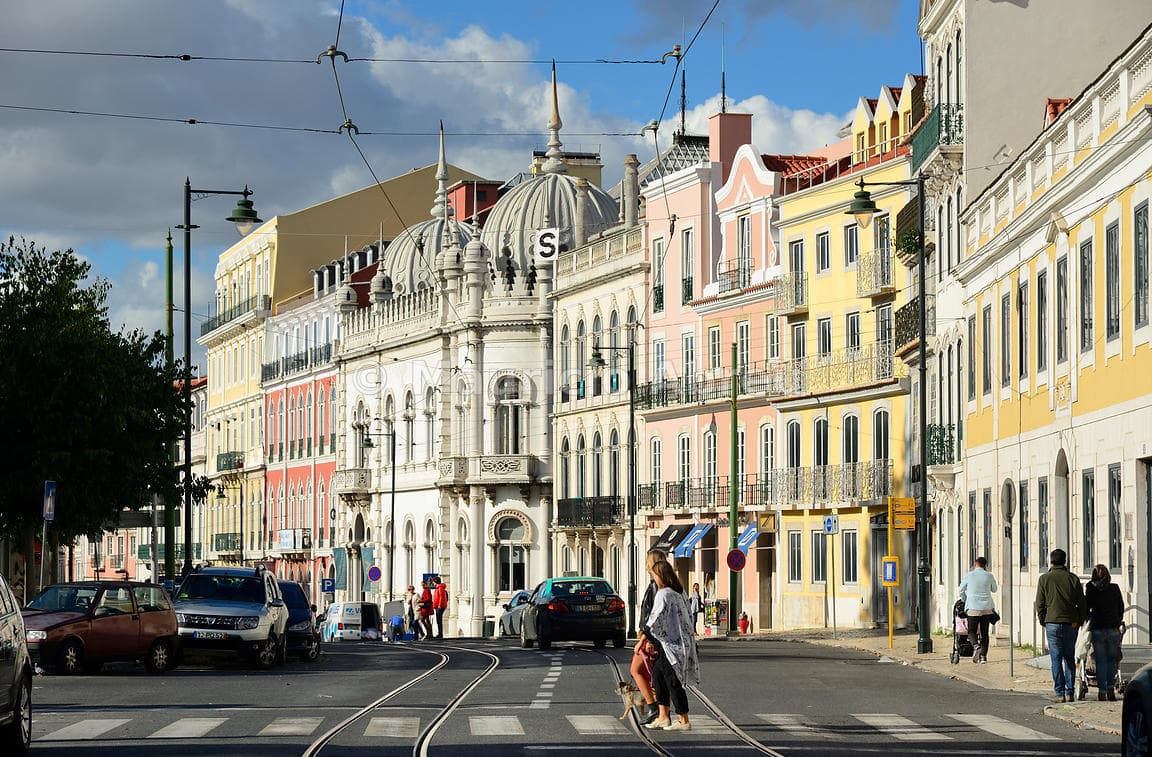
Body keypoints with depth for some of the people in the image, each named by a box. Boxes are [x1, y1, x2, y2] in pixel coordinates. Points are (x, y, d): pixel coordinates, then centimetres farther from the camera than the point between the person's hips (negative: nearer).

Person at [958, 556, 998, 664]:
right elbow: (994, 589, 21)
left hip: (973, 608, -2)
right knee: (984, 632, 9)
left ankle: (976, 645, -25)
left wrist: (964, 601, 32)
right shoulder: (989, 576, 3)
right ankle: (983, 656, 6)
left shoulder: (968, 575, 0)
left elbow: (961, 590, 13)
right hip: (987, 608, 2)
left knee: (972, 631, 4)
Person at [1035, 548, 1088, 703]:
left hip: (1052, 622, -2)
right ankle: (1070, 693, 8)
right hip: (1071, 623, 2)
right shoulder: (1073, 578, 4)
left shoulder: (1044, 579, -1)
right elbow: (1082, 603, 5)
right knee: (1069, 658, 10)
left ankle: (1060, 693, -3)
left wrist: (1043, 622, 10)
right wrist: (1079, 621, 14)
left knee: (1056, 658, 0)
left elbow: (1040, 604, 0)